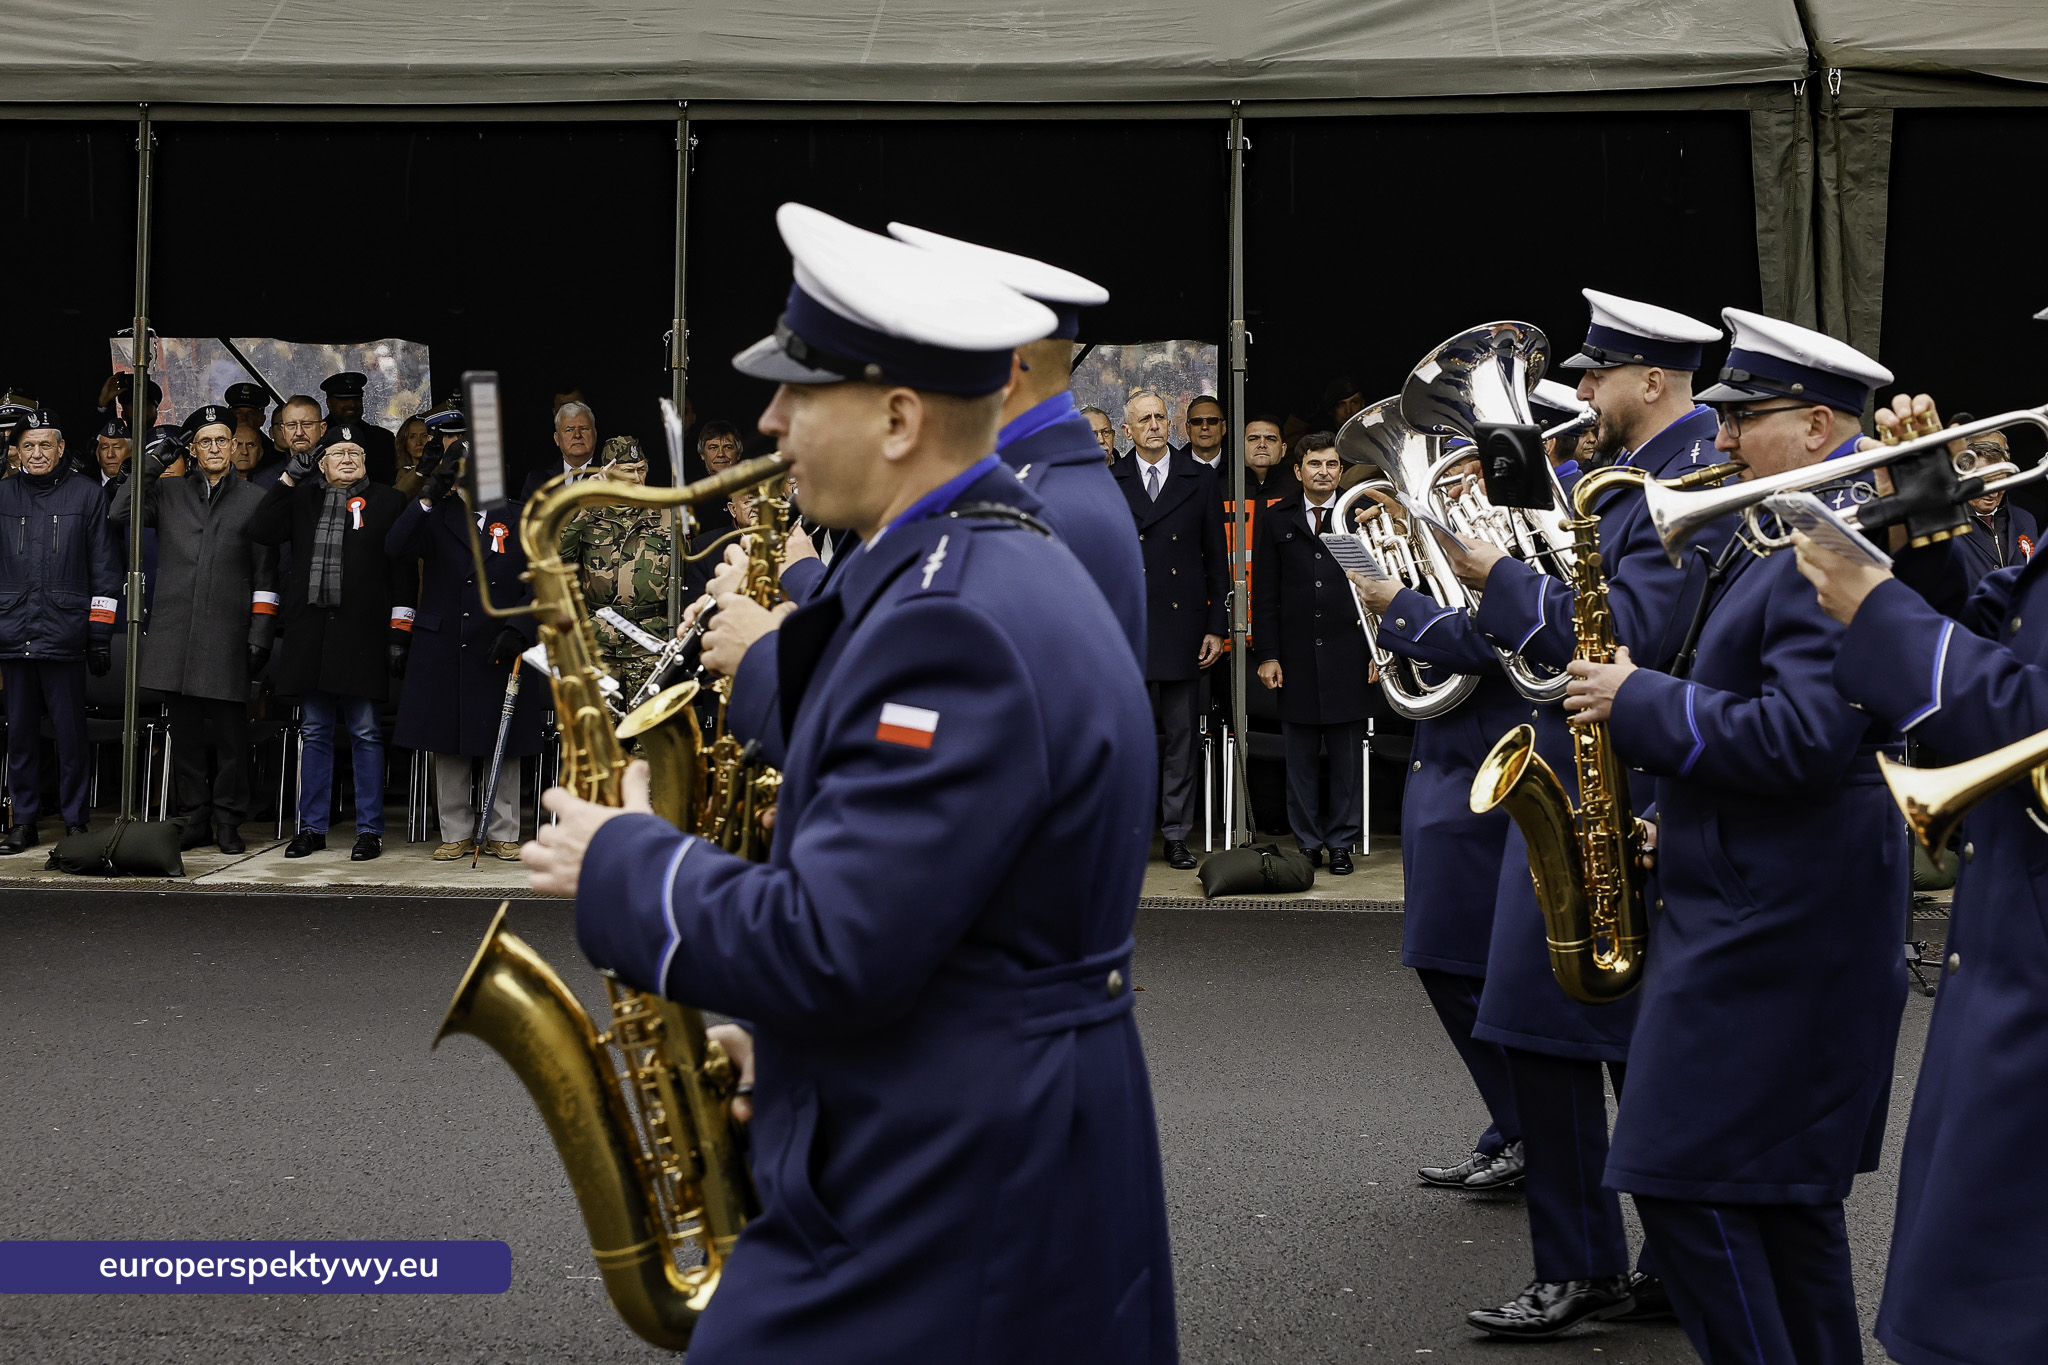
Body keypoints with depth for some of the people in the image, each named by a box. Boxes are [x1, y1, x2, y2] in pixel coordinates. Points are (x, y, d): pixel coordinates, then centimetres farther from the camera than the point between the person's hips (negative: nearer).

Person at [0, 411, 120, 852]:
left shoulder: (86, 493, 4)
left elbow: (104, 568, 4)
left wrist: (101, 634, 0)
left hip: (64, 633, -3)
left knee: (70, 732, -1)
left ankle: (75, 822, 8)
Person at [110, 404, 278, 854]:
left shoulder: (255, 501, 9)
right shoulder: (167, 494, 14)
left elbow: (265, 576, 6)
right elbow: (119, 514, -1)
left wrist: (260, 638, -2)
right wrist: (152, 462, 0)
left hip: (228, 635, -2)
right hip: (176, 630, 2)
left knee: (230, 734, -1)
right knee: (185, 732, 5)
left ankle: (228, 823, 7)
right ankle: (195, 821, 14)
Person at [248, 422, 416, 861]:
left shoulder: (388, 501, 4)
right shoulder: (302, 499, 13)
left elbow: (403, 572, 0)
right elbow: (261, 532, -1)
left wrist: (399, 631, -7)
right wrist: (289, 477, -5)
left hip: (362, 633, -3)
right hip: (310, 634, 3)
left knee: (366, 734, 0)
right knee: (315, 733, 9)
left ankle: (369, 830, 6)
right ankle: (312, 827, 17)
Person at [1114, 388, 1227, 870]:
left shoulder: (1199, 482, 7)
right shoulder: (1110, 485, 6)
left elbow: (1216, 559, 6)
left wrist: (1217, 626, 1)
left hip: (1183, 624, 0)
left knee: (1181, 734, 5)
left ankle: (1177, 834, 12)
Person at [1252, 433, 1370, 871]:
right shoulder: (1276, 520, 7)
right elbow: (1265, 593, 5)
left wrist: (1378, 651, -1)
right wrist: (1267, 655, -2)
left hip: (1348, 655, -1)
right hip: (1296, 658, 1)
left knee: (1347, 760, 4)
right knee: (1301, 760, 5)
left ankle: (1341, 843, 13)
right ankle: (1308, 843, 14)